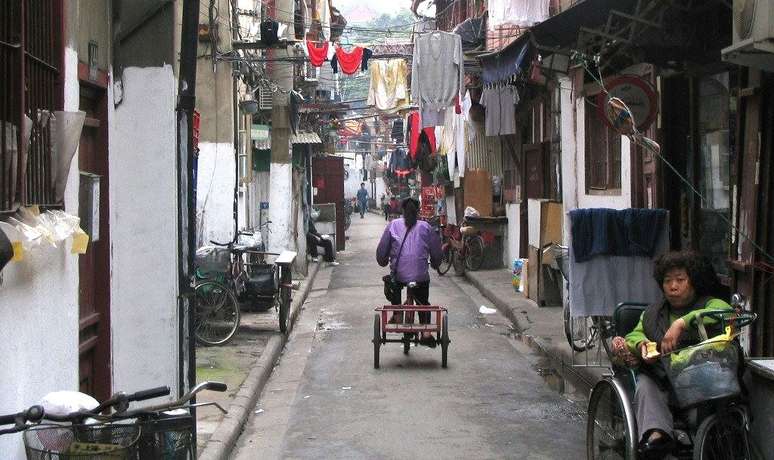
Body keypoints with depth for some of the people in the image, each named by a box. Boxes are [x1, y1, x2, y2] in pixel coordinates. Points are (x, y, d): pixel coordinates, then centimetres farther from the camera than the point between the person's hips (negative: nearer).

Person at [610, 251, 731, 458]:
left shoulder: (710, 305, 10)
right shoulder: (652, 313, 29)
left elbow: (726, 314, -13)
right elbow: (634, 335, 18)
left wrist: (683, 322, -24)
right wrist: (641, 344, -8)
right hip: (662, 382, 4)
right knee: (645, 384, -29)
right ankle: (656, 433, -50)